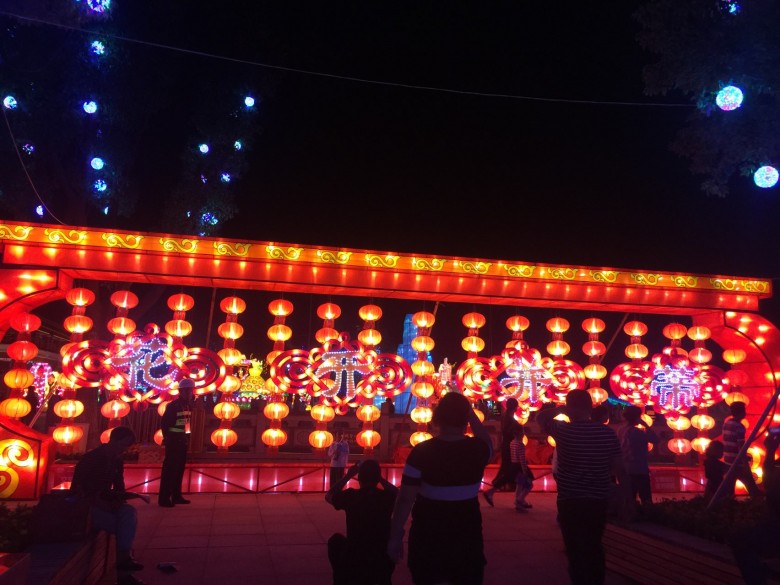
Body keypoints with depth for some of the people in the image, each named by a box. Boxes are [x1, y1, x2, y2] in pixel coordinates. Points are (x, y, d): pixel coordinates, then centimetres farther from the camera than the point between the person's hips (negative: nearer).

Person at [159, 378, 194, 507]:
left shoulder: (189, 406, 9)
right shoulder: (173, 405, -10)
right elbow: (164, 423, -12)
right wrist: (167, 438, -12)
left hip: (183, 441, 7)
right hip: (173, 440, -7)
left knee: (180, 468, 11)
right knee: (169, 468, -6)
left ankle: (176, 495, 19)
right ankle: (164, 498, -3)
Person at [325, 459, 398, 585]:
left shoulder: (351, 495, -11)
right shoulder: (388, 497, -7)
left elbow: (328, 496, 12)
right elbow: (398, 493, 20)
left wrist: (348, 476, 13)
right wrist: (378, 476, 17)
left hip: (353, 565, -1)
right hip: (383, 566, 2)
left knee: (336, 540, 28)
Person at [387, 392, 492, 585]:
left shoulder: (421, 452, -15)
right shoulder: (478, 449, -9)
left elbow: (405, 498, -13)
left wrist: (395, 536, -3)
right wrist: (470, 411, 13)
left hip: (428, 534, -1)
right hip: (467, 534, 1)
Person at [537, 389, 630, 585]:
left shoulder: (563, 430, -12)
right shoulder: (608, 433, -5)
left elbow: (540, 417, 8)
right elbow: (620, 468, -1)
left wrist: (561, 409, 4)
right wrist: (626, 497, 8)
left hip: (570, 501, -4)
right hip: (599, 500, 4)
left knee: (576, 551, 7)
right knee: (595, 548, 21)